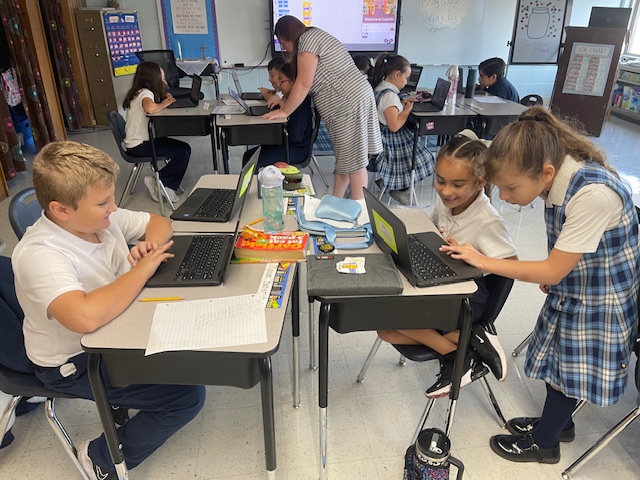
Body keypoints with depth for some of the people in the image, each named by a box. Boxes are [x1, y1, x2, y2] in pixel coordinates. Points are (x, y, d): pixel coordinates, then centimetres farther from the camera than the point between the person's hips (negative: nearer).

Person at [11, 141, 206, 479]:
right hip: (75, 362, -7)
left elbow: (159, 223, 6)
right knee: (187, 396, -12)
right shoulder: (40, 256, -32)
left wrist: (150, 243, -18)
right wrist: (144, 268, -36)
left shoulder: (100, 217, -10)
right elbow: (87, 317, -50)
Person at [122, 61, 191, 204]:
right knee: (182, 155, -14)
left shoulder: (142, 92, 12)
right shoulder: (145, 93, -17)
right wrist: (164, 104, -18)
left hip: (144, 139, 10)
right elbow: (150, 108, -38)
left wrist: (163, 97, -4)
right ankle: (158, 182, -1)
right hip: (138, 145, -10)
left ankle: (169, 186, 4)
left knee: (185, 148, 5)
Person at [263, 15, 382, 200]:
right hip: (350, 100, 11)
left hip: (350, 103, -11)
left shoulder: (307, 40, -10)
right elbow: (308, 85, 19)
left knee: (353, 162, -6)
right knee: (344, 157, 13)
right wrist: (284, 100, 15)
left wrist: (284, 111, -7)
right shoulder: (314, 36, 20)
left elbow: (303, 84, -15)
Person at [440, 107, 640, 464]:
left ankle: (544, 442, 35)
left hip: (598, 300, -7)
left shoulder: (593, 194, -36)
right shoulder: (559, 175, -13)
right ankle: (557, 422, 47)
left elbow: (552, 272, -27)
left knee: (570, 369, 11)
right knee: (557, 357, 22)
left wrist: (483, 262, -23)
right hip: (570, 288, 7)